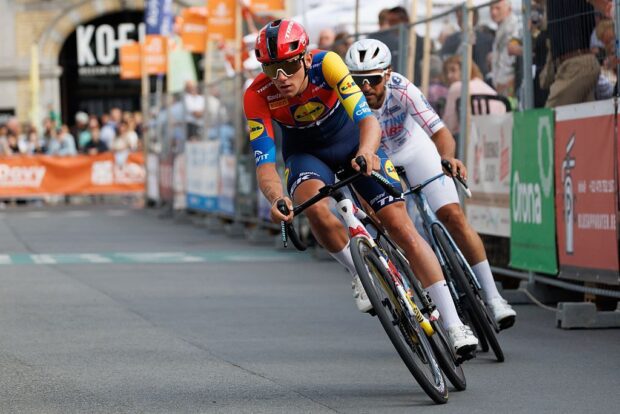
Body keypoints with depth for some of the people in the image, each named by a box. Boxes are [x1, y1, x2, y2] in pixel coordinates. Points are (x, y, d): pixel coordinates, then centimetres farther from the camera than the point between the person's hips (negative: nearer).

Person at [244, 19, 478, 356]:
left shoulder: (327, 64, -32)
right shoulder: (258, 96, -27)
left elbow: (368, 120, -40)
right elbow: (265, 163, -31)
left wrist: (366, 152, -62)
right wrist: (276, 198, -52)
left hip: (352, 141, -1)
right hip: (306, 152, 1)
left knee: (399, 223, -14)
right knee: (315, 207, -34)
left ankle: (454, 326, -11)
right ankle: (361, 274, -6)